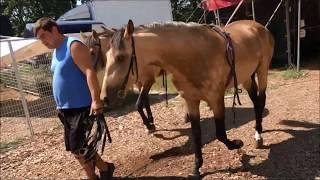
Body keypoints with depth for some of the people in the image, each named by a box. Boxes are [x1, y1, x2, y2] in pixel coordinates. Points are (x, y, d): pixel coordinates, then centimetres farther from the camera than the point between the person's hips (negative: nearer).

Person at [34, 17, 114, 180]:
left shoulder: (74, 46, -14)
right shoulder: (56, 51, 14)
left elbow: (89, 72, -24)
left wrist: (95, 100, -34)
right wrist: (60, 105, 21)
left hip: (81, 108, -9)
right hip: (67, 109, 10)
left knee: (79, 148, -5)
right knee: (75, 149, 15)